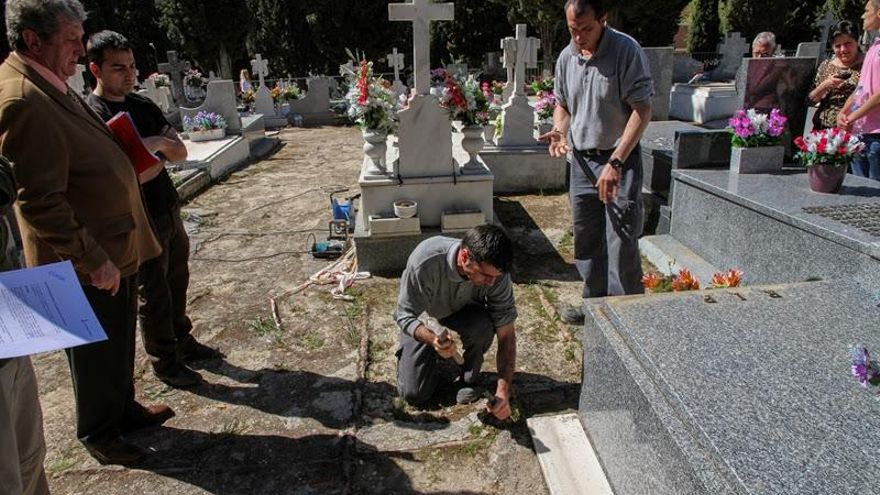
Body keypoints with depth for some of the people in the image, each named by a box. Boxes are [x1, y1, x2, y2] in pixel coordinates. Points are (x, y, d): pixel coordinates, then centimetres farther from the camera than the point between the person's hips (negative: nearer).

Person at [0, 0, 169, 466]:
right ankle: (98, 432, 33)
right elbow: (39, 201, -26)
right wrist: (93, 261, -22)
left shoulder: (51, 84, 8)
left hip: (116, 247, 9)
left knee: (120, 342, 24)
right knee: (96, 353, 11)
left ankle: (123, 407, 45)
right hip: (88, 265, -9)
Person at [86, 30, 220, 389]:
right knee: (154, 295, 6)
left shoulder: (144, 106, 7)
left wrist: (159, 143, -14)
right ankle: (164, 362, 23)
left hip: (170, 210, 7)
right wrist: (159, 156, -10)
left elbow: (180, 153, 5)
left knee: (177, 282, 19)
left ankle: (182, 341, 37)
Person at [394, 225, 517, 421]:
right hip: (422, 321, -1)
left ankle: (469, 379, -5)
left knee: (484, 326, -34)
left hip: (463, 312, 1)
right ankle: (432, 354, 22)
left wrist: (503, 393, -33)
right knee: (413, 394, -9)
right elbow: (405, 316, -30)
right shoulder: (425, 261, -40)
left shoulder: (496, 273, -31)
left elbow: (506, 335, -24)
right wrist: (433, 339, -51)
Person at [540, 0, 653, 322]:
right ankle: (595, 304, 32)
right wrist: (559, 130, -4)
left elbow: (642, 111, -15)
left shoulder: (626, 51, -13)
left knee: (622, 245, -7)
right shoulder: (566, 57, 6)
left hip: (620, 162, -6)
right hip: (582, 160, 6)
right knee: (586, 241, 15)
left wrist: (616, 162, -22)